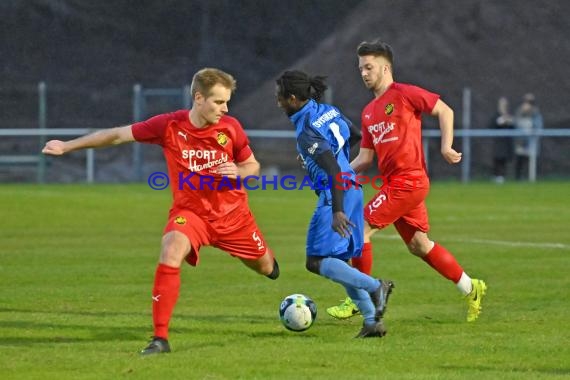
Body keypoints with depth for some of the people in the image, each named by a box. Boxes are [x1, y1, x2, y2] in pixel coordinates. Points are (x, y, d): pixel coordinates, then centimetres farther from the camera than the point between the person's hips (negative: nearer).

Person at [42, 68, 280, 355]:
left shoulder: (230, 128, -13)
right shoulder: (169, 126, -18)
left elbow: (253, 165, 3)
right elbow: (118, 135, -8)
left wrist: (238, 171, -22)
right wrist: (66, 146, -5)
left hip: (233, 213, 2)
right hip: (190, 212, -2)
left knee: (265, 267, 15)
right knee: (171, 252, -31)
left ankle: (269, 262, 59)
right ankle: (160, 338, -25)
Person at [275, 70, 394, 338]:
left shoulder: (306, 132, -18)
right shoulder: (328, 111, 8)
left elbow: (333, 170, -26)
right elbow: (356, 137, 23)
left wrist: (337, 212, -31)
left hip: (336, 194, -9)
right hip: (353, 189, 9)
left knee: (316, 261, -8)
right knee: (338, 261, 14)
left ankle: (375, 287, -18)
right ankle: (373, 321, 8)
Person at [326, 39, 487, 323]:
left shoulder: (403, 94, -6)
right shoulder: (368, 112, 17)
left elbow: (445, 111, -3)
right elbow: (365, 157, 19)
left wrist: (446, 147, -12)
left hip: (407, 180, -9)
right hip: (392, 182, 9)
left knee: (360, 229, -11)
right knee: (419, 245, 12)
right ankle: (471, 289, 22)